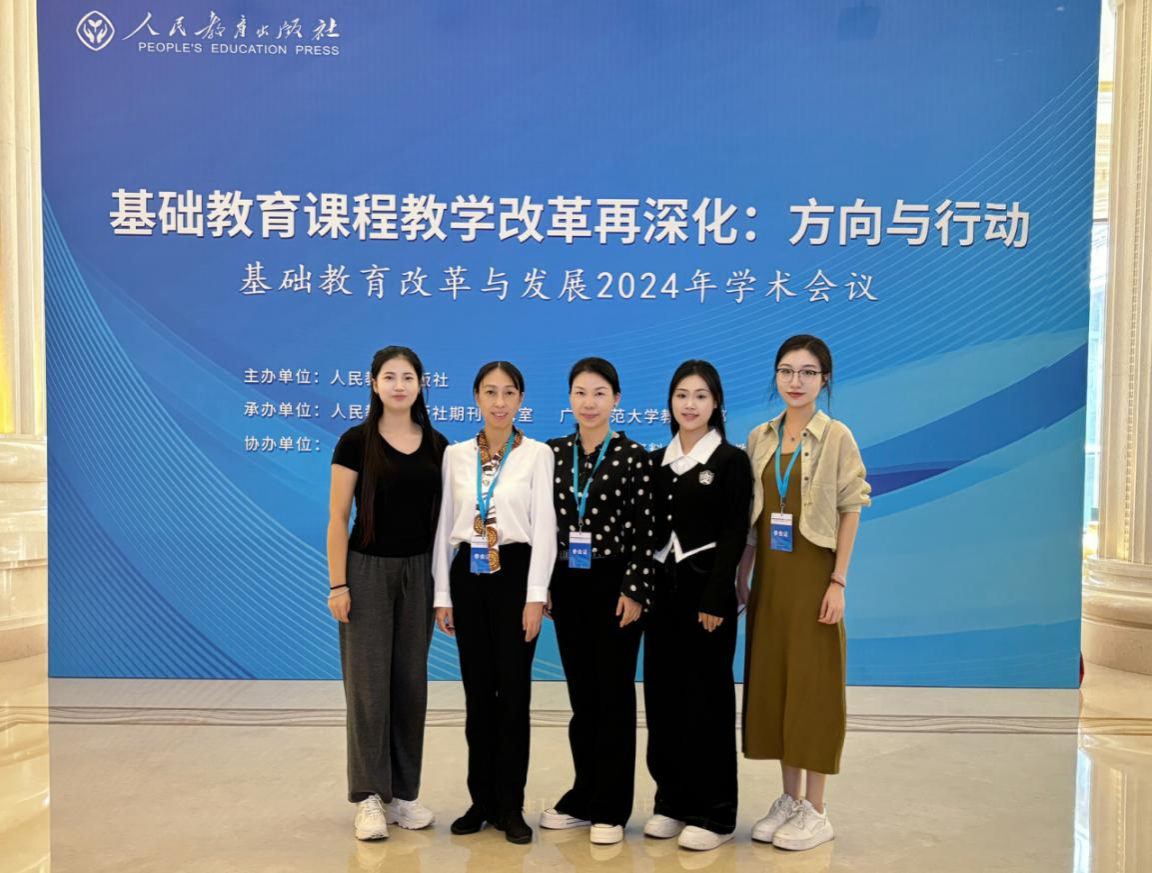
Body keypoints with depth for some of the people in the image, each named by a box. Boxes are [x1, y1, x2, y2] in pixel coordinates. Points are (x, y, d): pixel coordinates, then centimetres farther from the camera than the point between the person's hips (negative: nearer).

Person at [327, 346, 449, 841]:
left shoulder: (437, 445, 5)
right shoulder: (356, 441, -6)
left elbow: (442, 516, 8)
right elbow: (338, 517, -6)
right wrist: (337, 584, -11)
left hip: (418, 573, 4)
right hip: (368, 570, -4)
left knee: (411, 682, 9)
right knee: (368, 682, 0)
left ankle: (403, 793, 22)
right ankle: (368, 798, 13)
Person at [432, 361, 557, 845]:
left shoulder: (537, 454, -2)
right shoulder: (455, 454, 6)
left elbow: (544, 528, -6)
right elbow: (444, 526, 7)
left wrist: (536, 596, -11)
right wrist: (442, 593, 4)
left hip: (515, 573, -3)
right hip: (468, 576, 3)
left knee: (513, 692, 3)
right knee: (477, 692, 10)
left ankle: (510, 806, 17)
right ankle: (481, 800, 24)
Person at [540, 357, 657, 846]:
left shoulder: (634, 456, -7)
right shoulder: (553, 453, 5)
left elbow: (645, 531, -8)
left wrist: (634, 591, -12)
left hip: (615, 586, -4)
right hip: (568, 586, 4)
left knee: (614, 696, 5)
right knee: (581, 696, 13)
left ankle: (611, 809, 18)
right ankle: (583, 798, 27)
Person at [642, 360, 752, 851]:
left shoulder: (731, 461, -4)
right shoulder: (656, 461, 10)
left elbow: (734, 536, -10)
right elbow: (648, 530, 10)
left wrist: (715, 599, -16)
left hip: (706, 590, -5)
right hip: (662, 588, 5)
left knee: (707, 698, 2)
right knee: (662, 694, 10)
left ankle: (715, 814, 15)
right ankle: (672, 801, 25)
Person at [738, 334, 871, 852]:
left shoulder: (836, 436, -5)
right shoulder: (759, 439, 7)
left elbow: (850, 510, -7)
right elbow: (751, 516, 9)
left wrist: (838, 581, -13)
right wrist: (742, 578, 7)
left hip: (813, 575, -5)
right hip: (770, 577, 5)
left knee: (812, 685, 2)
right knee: (773, 683, 10)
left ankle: (815, 810, 15)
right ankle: (788, 799, 25)